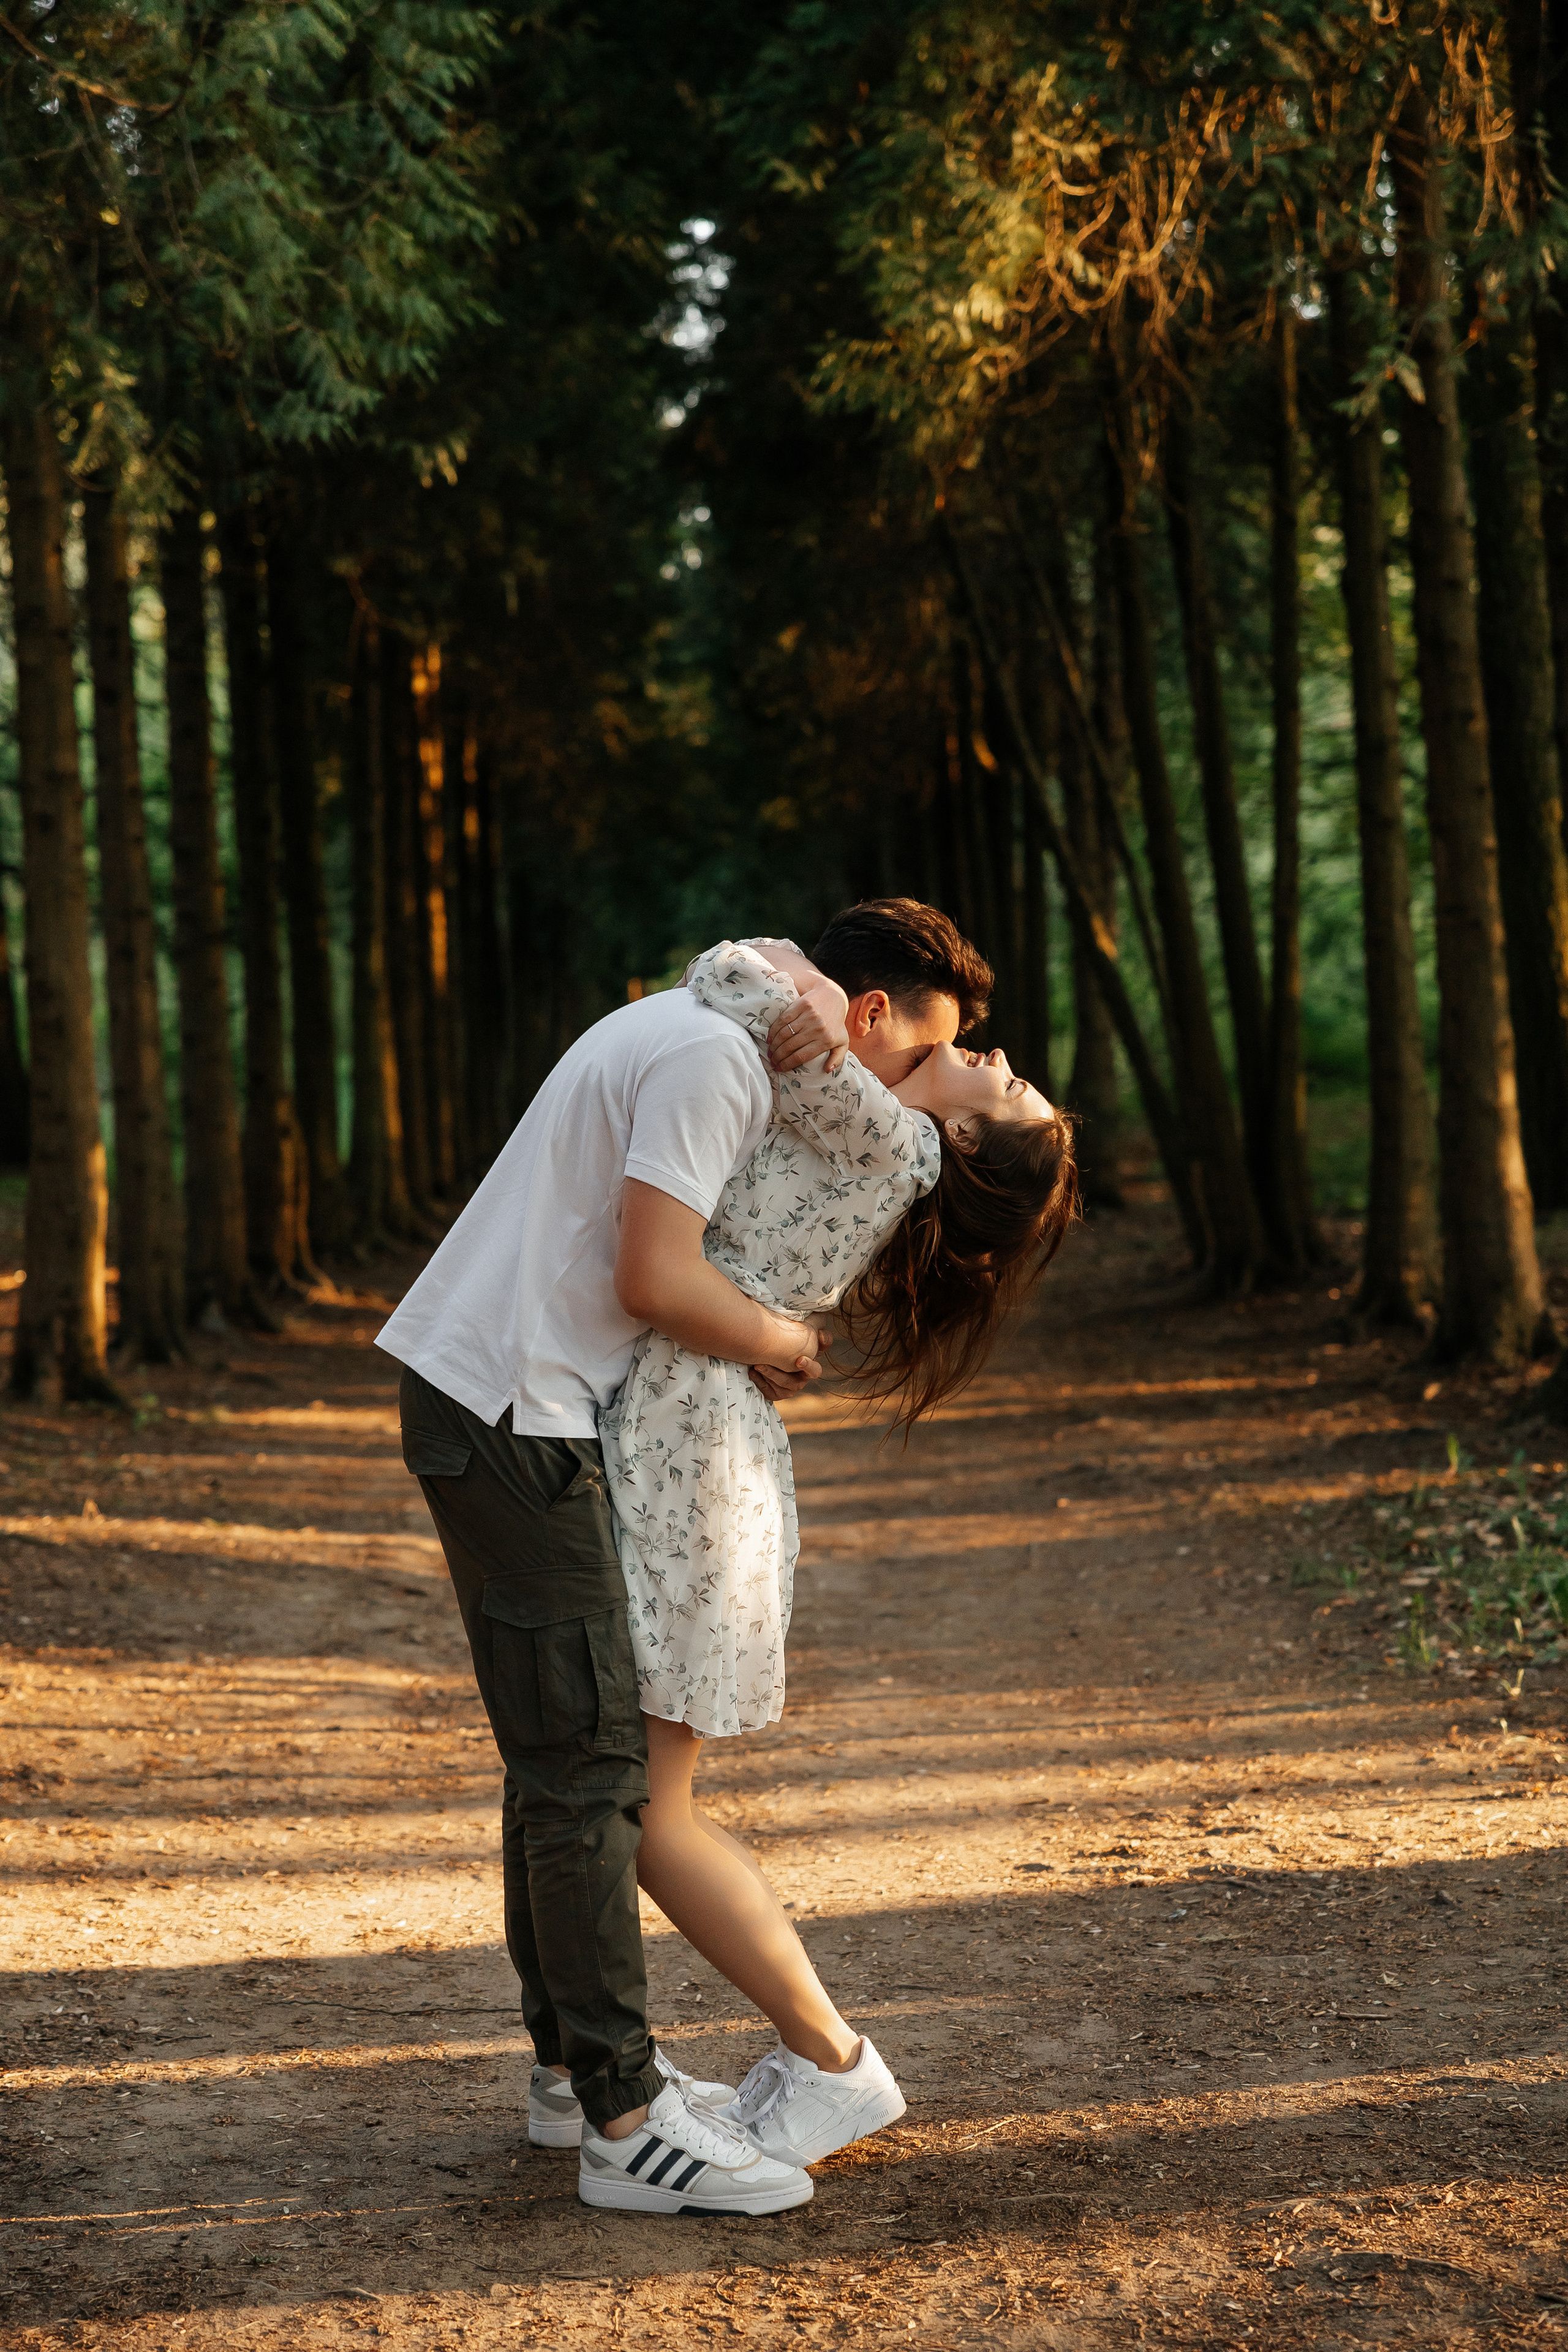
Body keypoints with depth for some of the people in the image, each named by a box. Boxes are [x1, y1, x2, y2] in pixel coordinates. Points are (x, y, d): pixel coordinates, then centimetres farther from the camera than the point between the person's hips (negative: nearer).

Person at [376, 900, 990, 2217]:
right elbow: (655, 1280, -22)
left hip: (501, 1412, 11)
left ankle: (578, 2067, 26)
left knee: (565, 1752, 16)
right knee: (589, 1762, -8)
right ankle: (627, 2122, -4)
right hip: (514, 1414, -11)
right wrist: (783, 1343, -6)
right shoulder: (711, 1058, -16)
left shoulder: (718, 1037, 17)